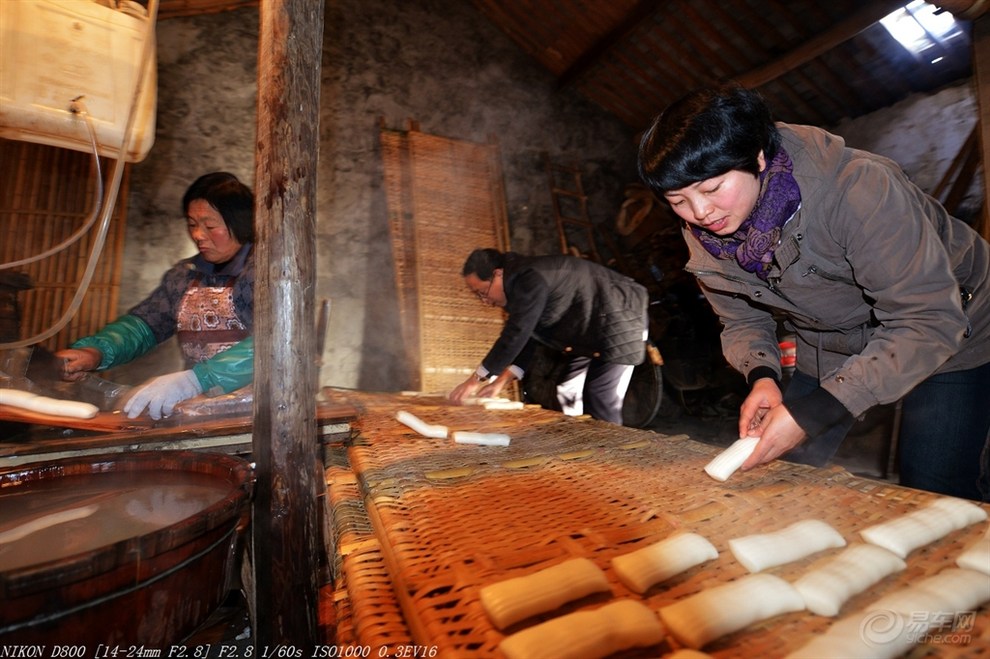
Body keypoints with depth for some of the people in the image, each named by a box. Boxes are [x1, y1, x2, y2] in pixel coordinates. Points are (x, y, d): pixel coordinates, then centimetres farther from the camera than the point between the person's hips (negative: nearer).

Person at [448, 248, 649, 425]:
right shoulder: (518, 285, 3)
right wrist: (501, 381, -1)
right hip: (588, 334, 10)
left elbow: (516, 334, -32)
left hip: (618, 322, -10)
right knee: (569, 395, 9)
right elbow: (525, 337, 5)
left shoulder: (530, 280, -28)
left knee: (600, 402, -12)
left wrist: (477, 379, -25)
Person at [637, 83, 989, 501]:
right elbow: (742, 321, -3)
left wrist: (812, 413, -41)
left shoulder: (856, 188, -34)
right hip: (830, 350, 4)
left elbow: (929, 322, -33)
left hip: (948, 332, -3)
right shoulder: (702, 236, -17)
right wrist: (762, 376, -25)